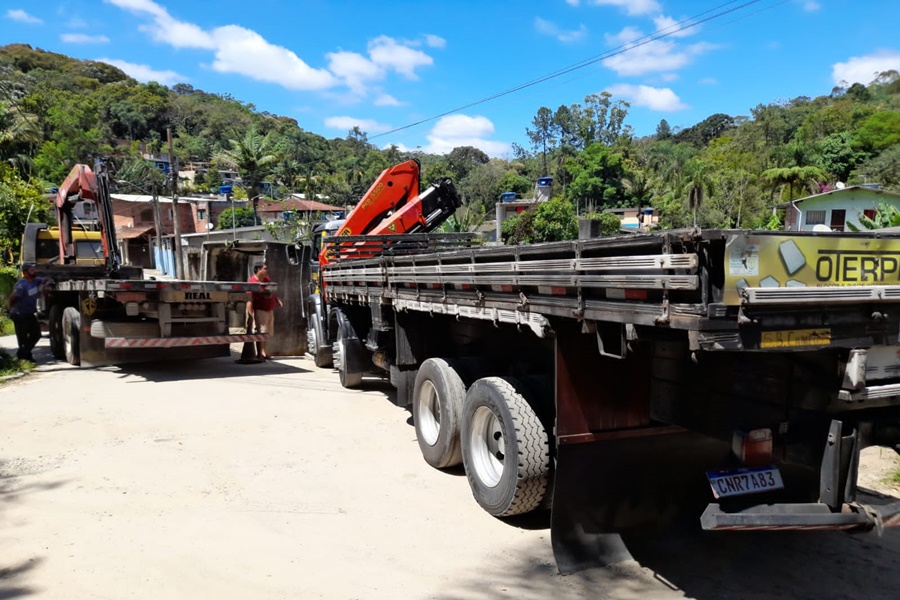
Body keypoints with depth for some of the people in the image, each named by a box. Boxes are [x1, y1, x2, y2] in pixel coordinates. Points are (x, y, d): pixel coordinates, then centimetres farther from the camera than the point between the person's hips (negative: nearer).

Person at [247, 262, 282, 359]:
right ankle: (260, 354, -2)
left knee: (266, 333, 16)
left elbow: (272, 292, 24)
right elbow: (249, 300, -24)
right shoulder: (252, 282, -20)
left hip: (270, 310, 9)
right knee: (261, 333, -8)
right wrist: (251, 315, -28)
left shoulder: (267, 278, 6)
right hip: (260, 311, -9)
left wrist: (278, 300, 11)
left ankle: (263, 352, 27)